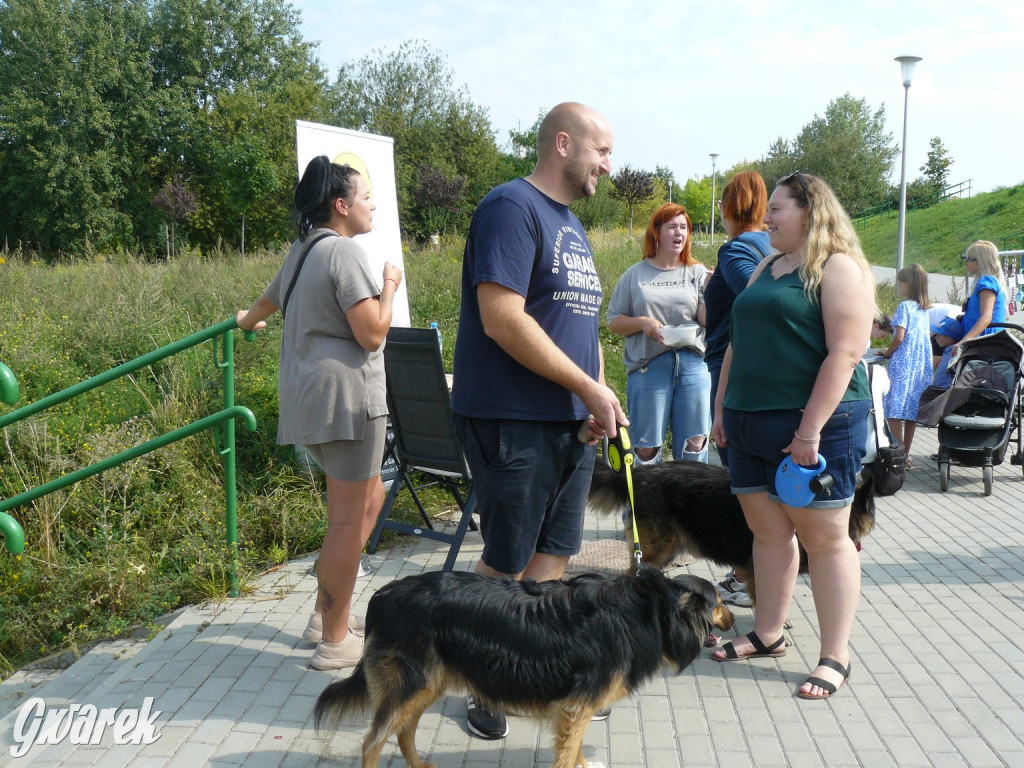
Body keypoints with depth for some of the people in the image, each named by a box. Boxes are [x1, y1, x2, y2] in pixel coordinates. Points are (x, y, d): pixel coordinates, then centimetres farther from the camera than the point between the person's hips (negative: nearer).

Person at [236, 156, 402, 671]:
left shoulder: (302, 251, 18)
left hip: (308, 397, 10)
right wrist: (390, 287, 1)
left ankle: (326, 613, 23)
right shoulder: (345, 251, -11)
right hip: (344, 395, -10)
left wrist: (249, 321, 60)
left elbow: (269, 300, 38)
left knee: (369, 499, 19)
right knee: (348, 519, -3)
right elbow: (372, 334, -17)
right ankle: (334, 640, 5)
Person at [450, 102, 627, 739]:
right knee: (507, 567, 2)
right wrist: (590, 388, -16)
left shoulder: (571, 224, 17)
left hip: (572, 422, 8)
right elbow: (504, 320, -22)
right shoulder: (511, 207, -12)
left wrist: (600, 394, 6)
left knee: (553, 556, 14)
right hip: (513, 421, -8)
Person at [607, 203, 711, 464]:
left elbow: (708, 320, -1)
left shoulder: (697, 273, 9)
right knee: (646, 449, 3)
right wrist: (642, 323, -9)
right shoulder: (635, 275, 7)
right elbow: (613, 322, 7)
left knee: (694, 444, 3)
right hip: (648, 367, -1)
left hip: (693, 365, 1)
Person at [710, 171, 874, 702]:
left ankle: (835, 657, 8)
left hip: (812, 423, -7)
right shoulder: (765, 269, 17)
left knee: (824, 537, 0)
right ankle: (768, 635, 24)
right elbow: (739, 342, 21)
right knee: (768, 530, 12)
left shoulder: (839, 269, -8)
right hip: (750, 424, 8)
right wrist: (722, 407, 15)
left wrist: (811, 429, -21)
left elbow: (844, 353, -17)